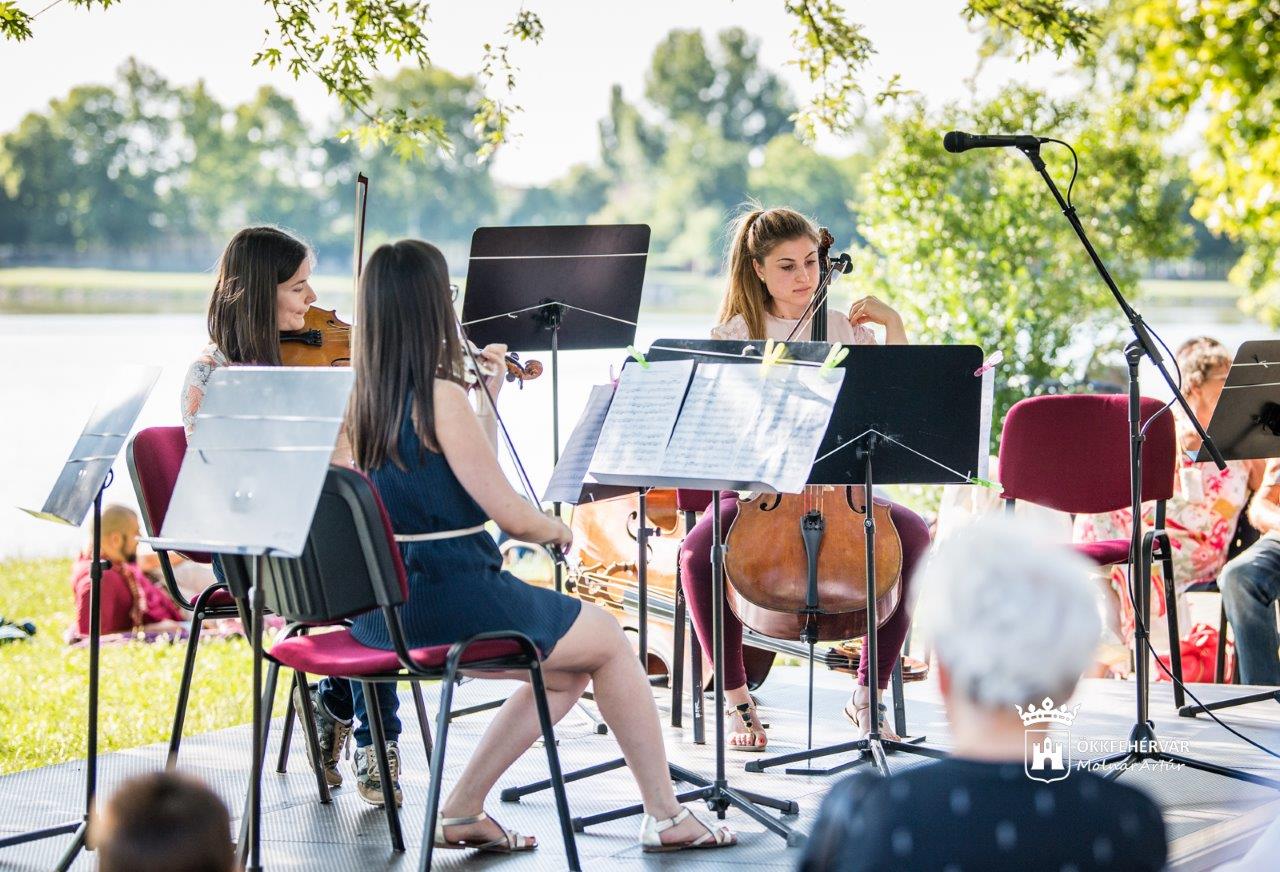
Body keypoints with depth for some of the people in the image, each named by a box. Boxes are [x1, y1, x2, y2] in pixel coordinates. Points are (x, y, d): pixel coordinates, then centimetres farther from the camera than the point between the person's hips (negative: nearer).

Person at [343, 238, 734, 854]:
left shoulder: (362, 399, 5)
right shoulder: (440, 396, -19)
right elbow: (509, 514, -17)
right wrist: (555, 528, 3)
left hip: (381, 609, 8)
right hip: (449, 600, -8)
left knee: (568, 671, 23)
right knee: (609, 641, 14)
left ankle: (461, 809, 17)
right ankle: (665, 815, 20)